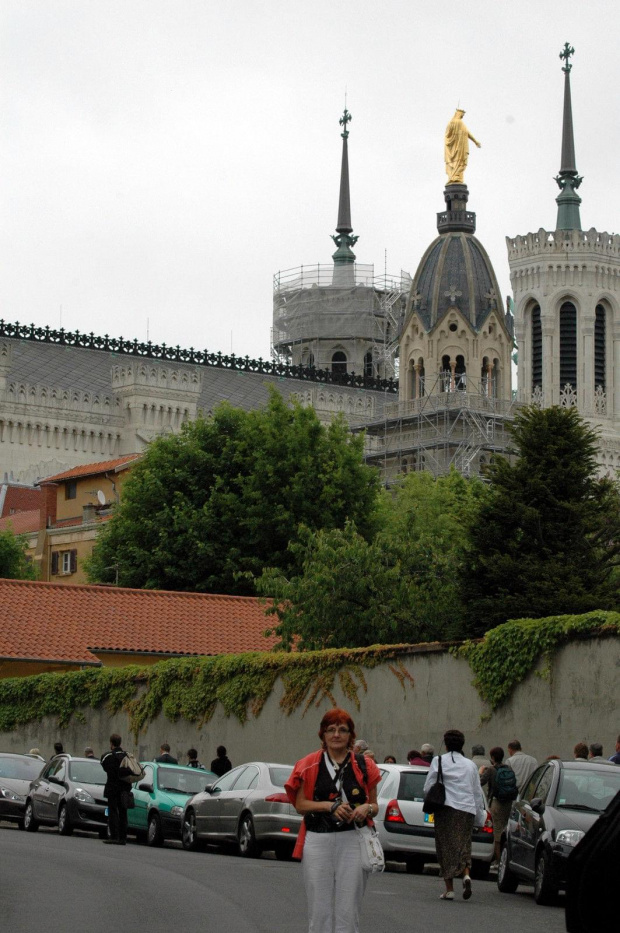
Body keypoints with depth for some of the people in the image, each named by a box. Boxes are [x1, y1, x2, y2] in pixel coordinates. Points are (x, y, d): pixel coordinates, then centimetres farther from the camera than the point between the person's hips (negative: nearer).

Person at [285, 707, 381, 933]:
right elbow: (300, 804, 3)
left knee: (348, 911, -2)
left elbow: (374, 806, 15)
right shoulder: (309, 765, 5)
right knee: (319, 909, 1)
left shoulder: (364, 766, 8)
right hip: (317, 841, 0)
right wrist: (330, 806, -11)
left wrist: (367, 808, -8)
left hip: (352, 841, 0)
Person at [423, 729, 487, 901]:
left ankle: (449, 889, 0)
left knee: (446, 847, 3)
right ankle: (466, 875, -16)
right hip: (467, 809, 3)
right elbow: (477, 792, 16)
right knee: (463, 845, 11)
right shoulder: (470, 765, 12)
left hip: (446, 809, -3)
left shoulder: (439, 761, 1)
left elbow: (428, 787, -2)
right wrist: (480, 813, 24)